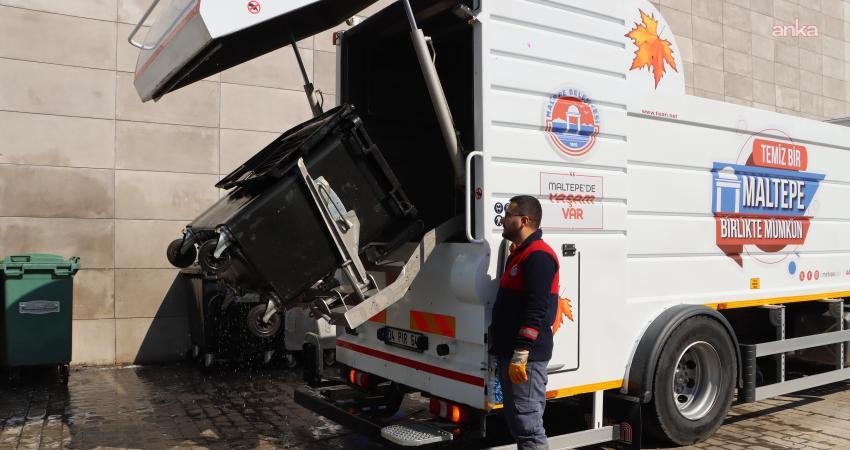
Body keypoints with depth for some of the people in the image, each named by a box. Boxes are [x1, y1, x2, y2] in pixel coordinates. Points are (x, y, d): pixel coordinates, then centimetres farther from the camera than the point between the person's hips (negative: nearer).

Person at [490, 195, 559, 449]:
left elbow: (536, 311, -22)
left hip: (525, 356, -10)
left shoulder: (538, 256, -14)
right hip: (510, 353, 10)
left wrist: (520, 355, -25)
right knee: (517, 422, 16)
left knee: (528, 426, -6)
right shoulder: (519, 253, 18)